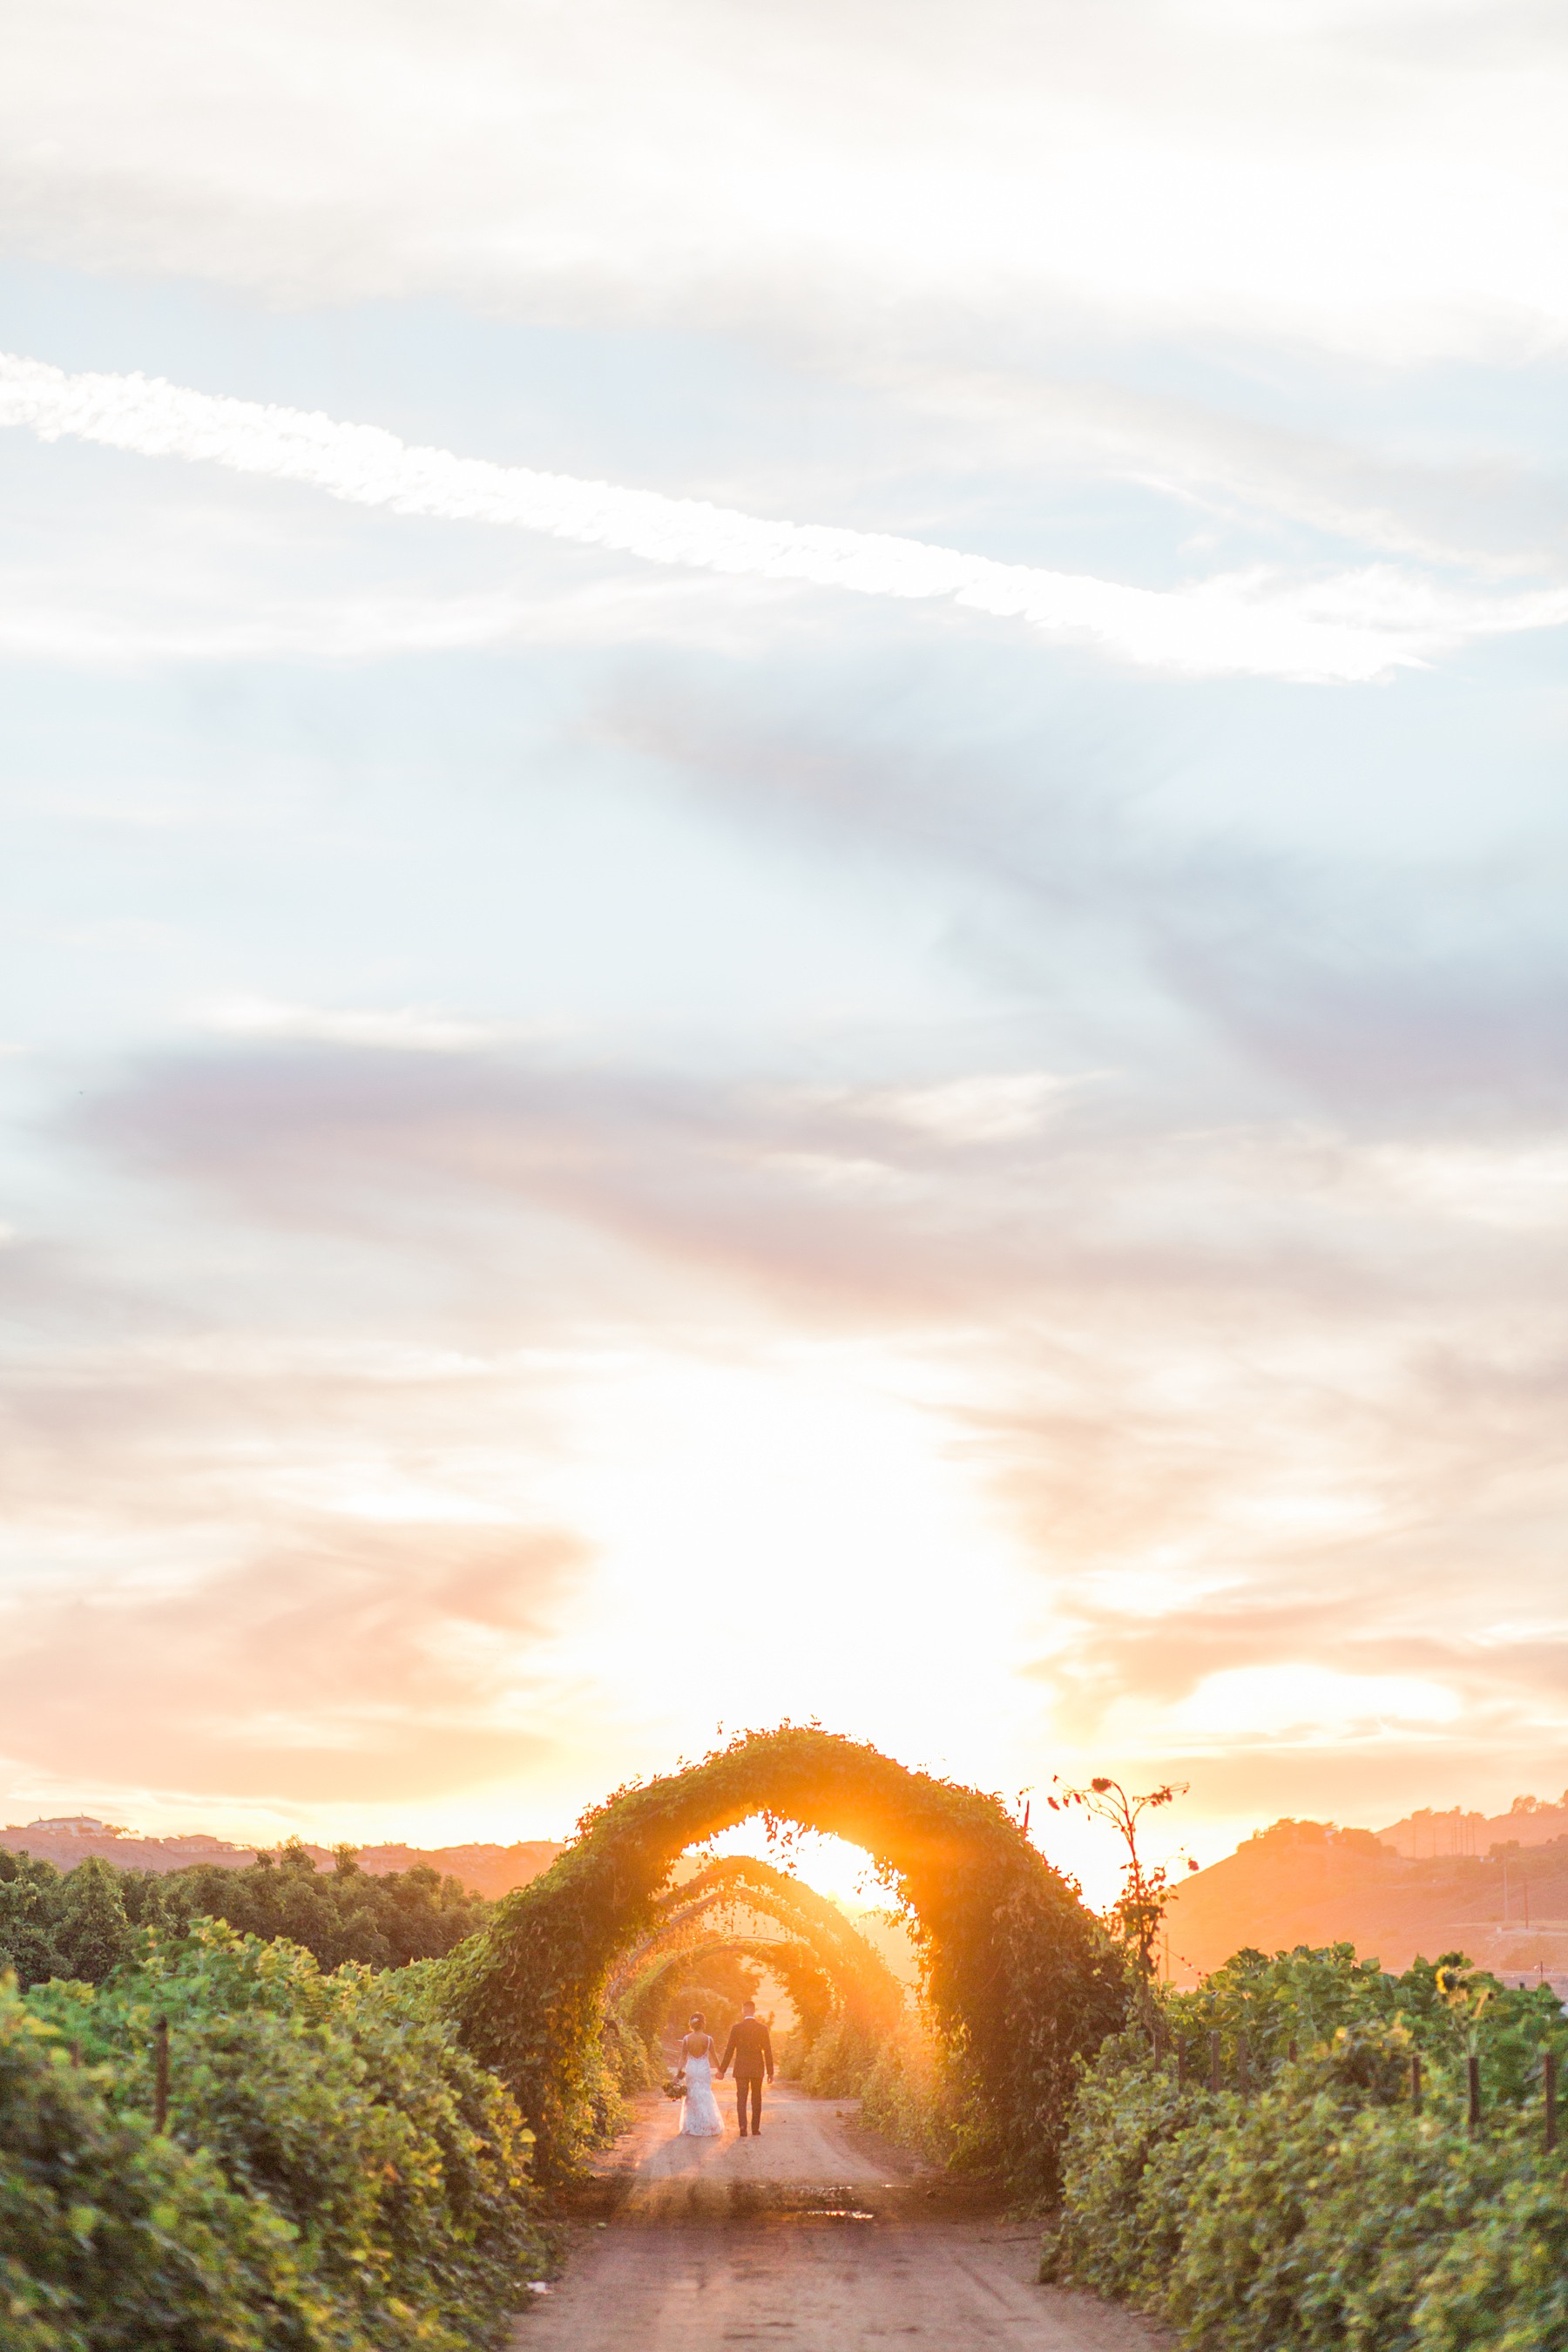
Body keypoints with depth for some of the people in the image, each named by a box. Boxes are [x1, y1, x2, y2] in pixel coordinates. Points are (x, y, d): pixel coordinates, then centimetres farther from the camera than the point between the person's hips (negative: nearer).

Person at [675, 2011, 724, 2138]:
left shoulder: (686, 2039, -6)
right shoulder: (708, 2039, -9)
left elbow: (683, 2058, -3)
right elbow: (713, 2056, 0)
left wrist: (680, 2072, 3)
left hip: (691, 2070, 1)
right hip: (704, 2070, -1)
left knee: (691, 2097, 12)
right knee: (705, 2097, 7)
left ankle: (691, 2127, 14)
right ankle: (706, 2126, 4)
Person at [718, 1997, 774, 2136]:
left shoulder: (736, 2028, -6)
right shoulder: (763, 2028, -4)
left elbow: (729, 2051, -4)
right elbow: (768, 2052, -3)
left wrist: (722, 2070, 3)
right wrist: (770, 2072, 3)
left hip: (741, 2069, -1)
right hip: (757, 2070, 1)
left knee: (741, 2099, 1)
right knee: (756, 2099, 14)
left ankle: (743, 2128, -16)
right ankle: (755, 2130, 16)